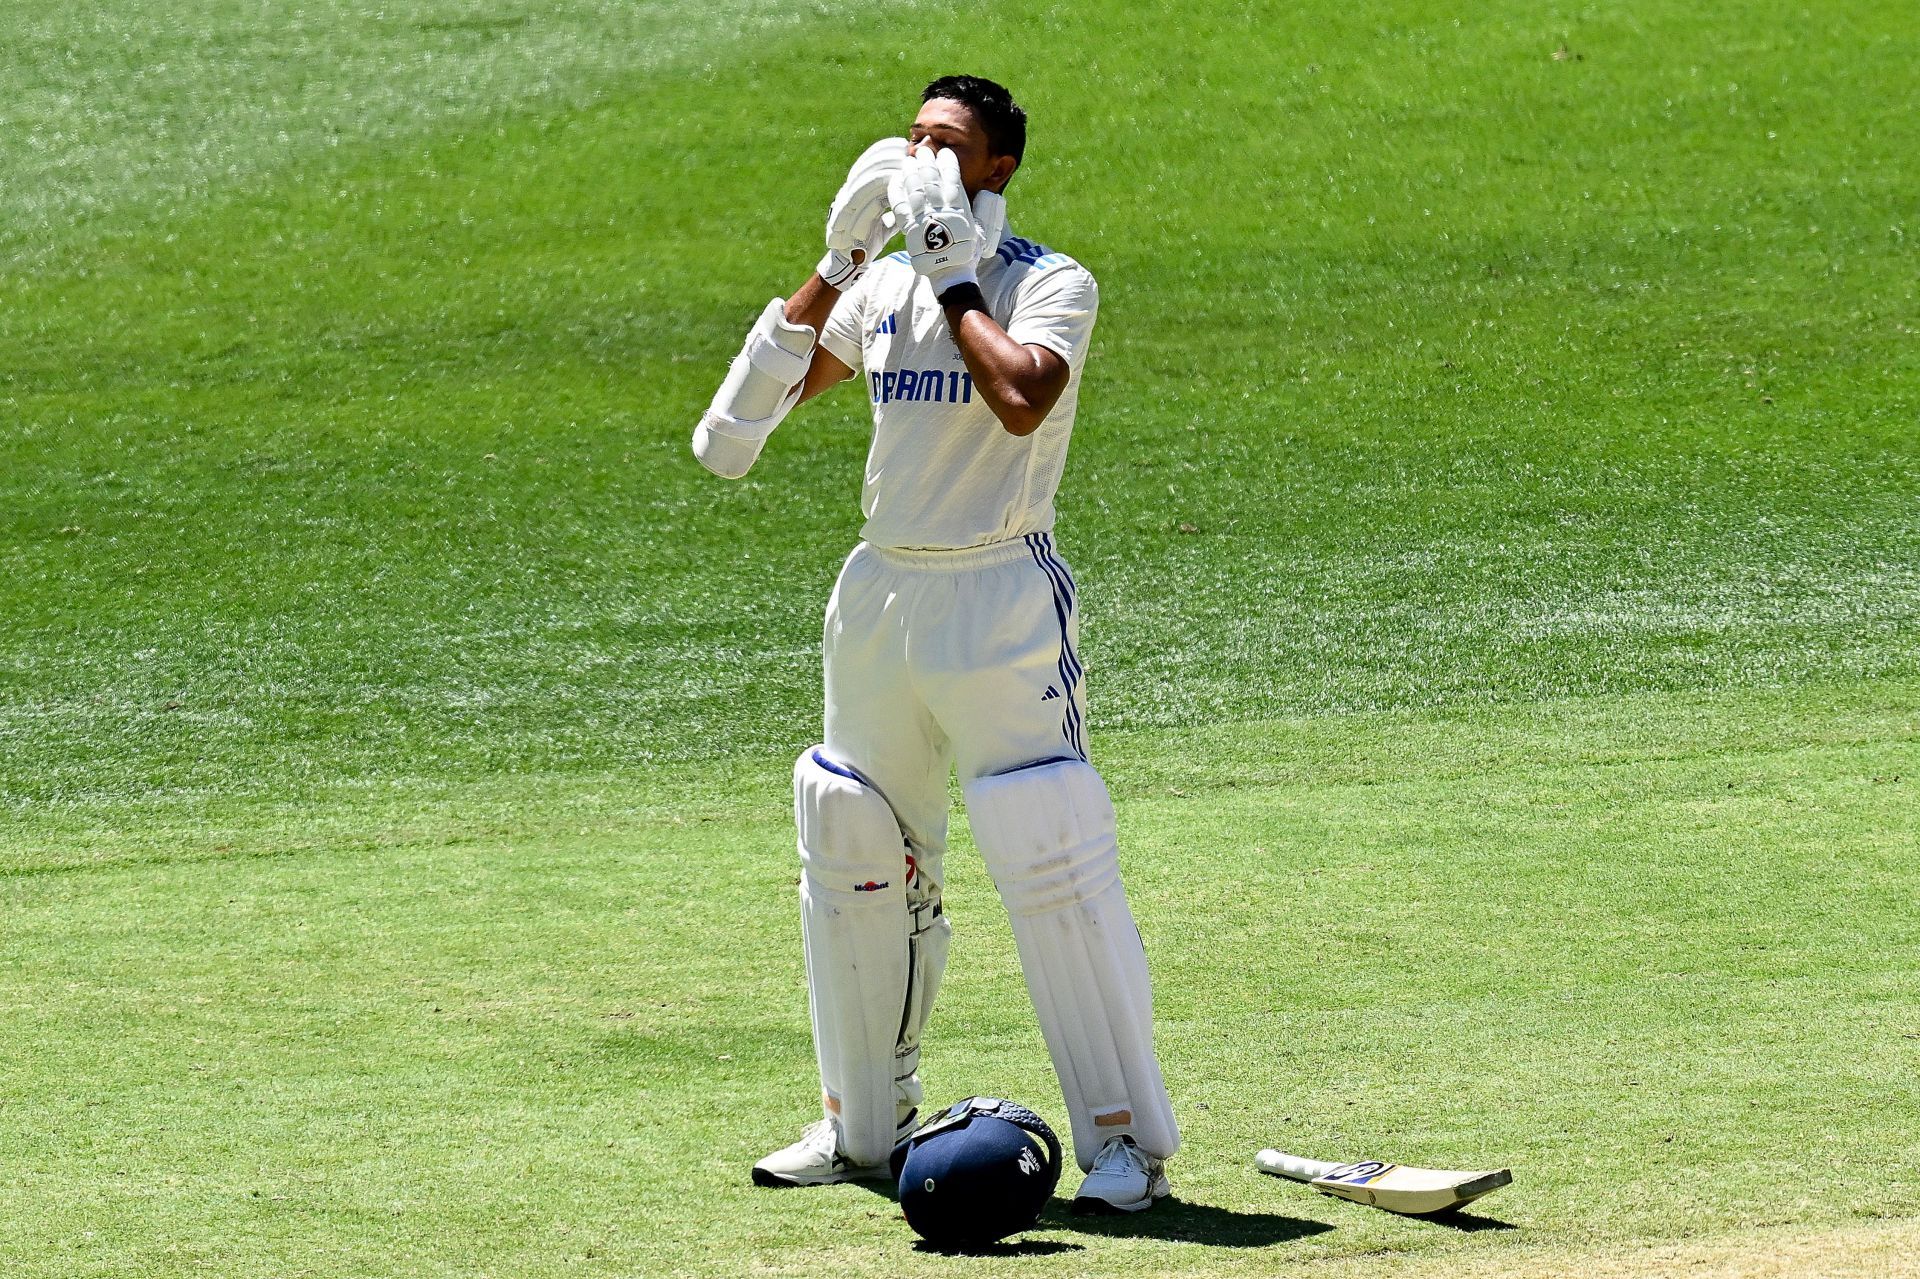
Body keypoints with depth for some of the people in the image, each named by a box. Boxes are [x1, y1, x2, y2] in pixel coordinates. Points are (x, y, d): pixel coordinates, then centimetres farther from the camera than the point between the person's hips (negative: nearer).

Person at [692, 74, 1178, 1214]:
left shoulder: (1056, 285, -7)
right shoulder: (883, 284, 11)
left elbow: (1021, 399, -25)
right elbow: (776, 377, 11)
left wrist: (953, 277, -16)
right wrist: (843, 259, 2)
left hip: (1003, 597, -7)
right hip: (880, 595, 7)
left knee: (1057, 864, -13)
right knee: (852, 853, 13)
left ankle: (1127, 1140, -7)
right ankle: (865, 1126, 26)